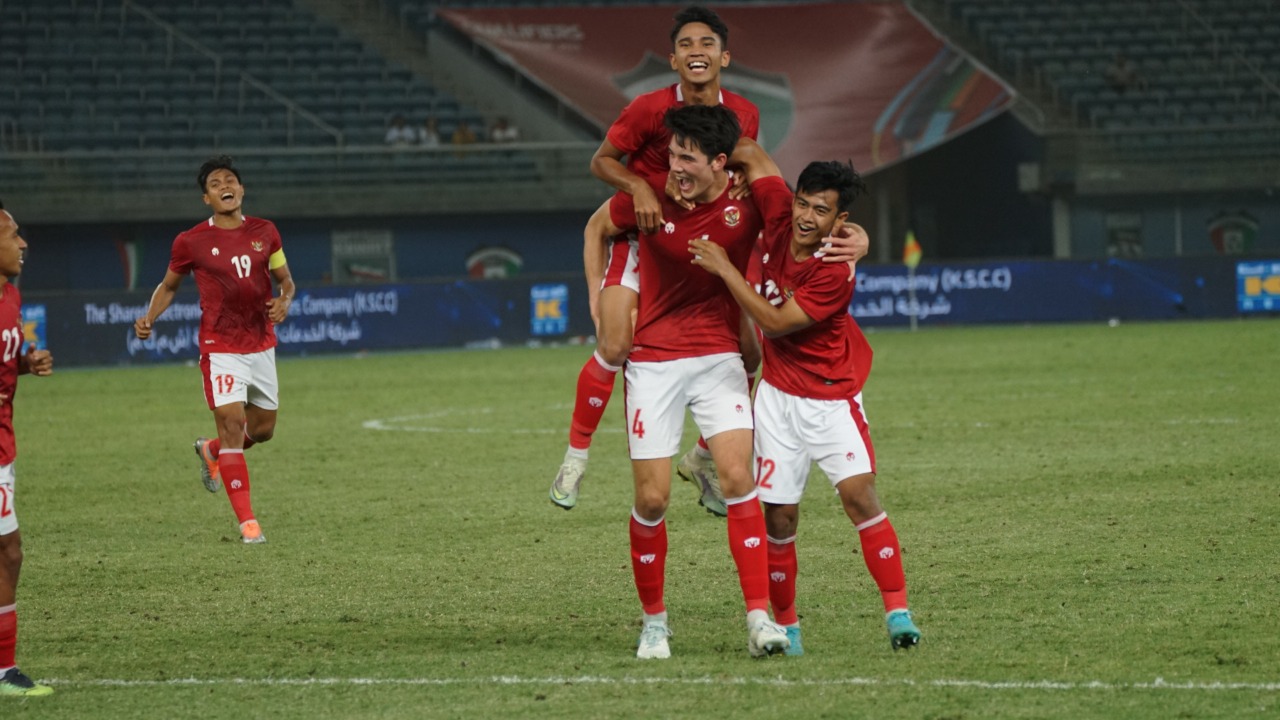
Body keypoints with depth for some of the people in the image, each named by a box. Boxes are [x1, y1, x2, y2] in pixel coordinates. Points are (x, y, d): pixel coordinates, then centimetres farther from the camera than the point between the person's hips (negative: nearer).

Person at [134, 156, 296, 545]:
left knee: (262, 429, 13)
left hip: (261, 344, 4)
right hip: (220, 348, -4)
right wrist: (149, 318, -9)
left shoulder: (264, 232, 2)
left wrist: (284, 302, -11)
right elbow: (168, 286, 9)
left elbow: (286, 280, 12)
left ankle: (212, 451, 46)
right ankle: (247, 522, -9)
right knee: (232, 422, -14)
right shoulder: (191, 242, -6)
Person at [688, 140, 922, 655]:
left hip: (831, 397, -5)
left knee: (859, 493, -19)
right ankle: (785, 624, 12)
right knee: (779, 514, 0)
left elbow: (775, 322, -22)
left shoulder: (835, 274, -23)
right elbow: (753, 156, 5)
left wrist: (725, 269, -20)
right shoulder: (780, 215, -8)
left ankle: (897, 612, -17)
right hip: (778, 395, 5)